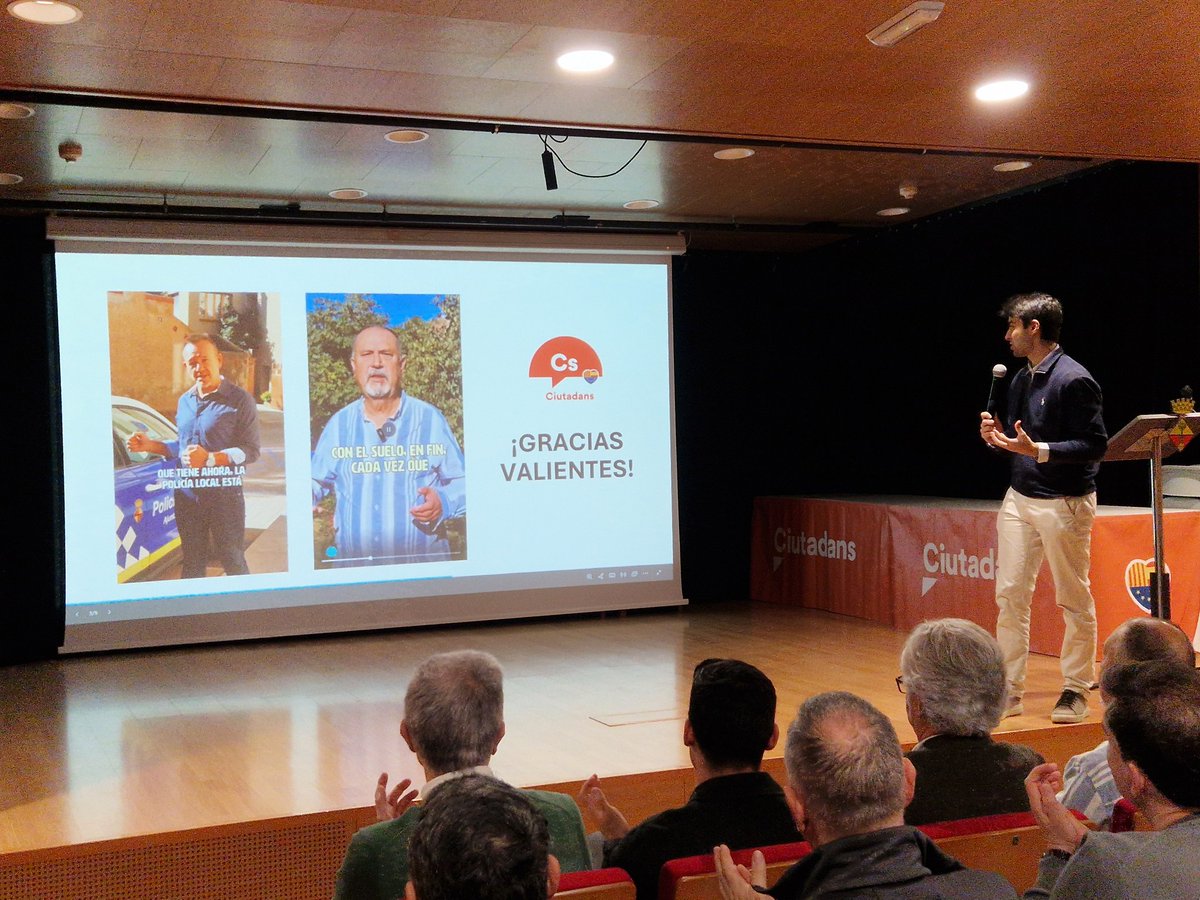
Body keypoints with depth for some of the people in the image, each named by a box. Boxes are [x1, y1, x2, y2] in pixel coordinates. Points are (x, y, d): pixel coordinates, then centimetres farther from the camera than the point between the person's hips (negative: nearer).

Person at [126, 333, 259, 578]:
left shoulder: (239, 401, -10)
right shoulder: (185, 401, 12)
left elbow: (250, 450, -16)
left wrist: (210, 459, -27)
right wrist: (150, 445, 8)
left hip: (224, 496, -6)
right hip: (187, 495, 6)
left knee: (233, 562, 2)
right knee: (192, 564, 17)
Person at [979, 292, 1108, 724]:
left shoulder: (1074, 380, -12)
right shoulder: (1020, 380, 12)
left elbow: (1096, 445, -16)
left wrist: (1037, 450, -25)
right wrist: (997, 437, 1)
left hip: (1063, 504, -7)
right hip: (1019, 498, 7)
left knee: (1074, 600, 4)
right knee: (1010, 594, 4)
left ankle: (1075, 691, 15)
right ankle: (1010, 690, 11)